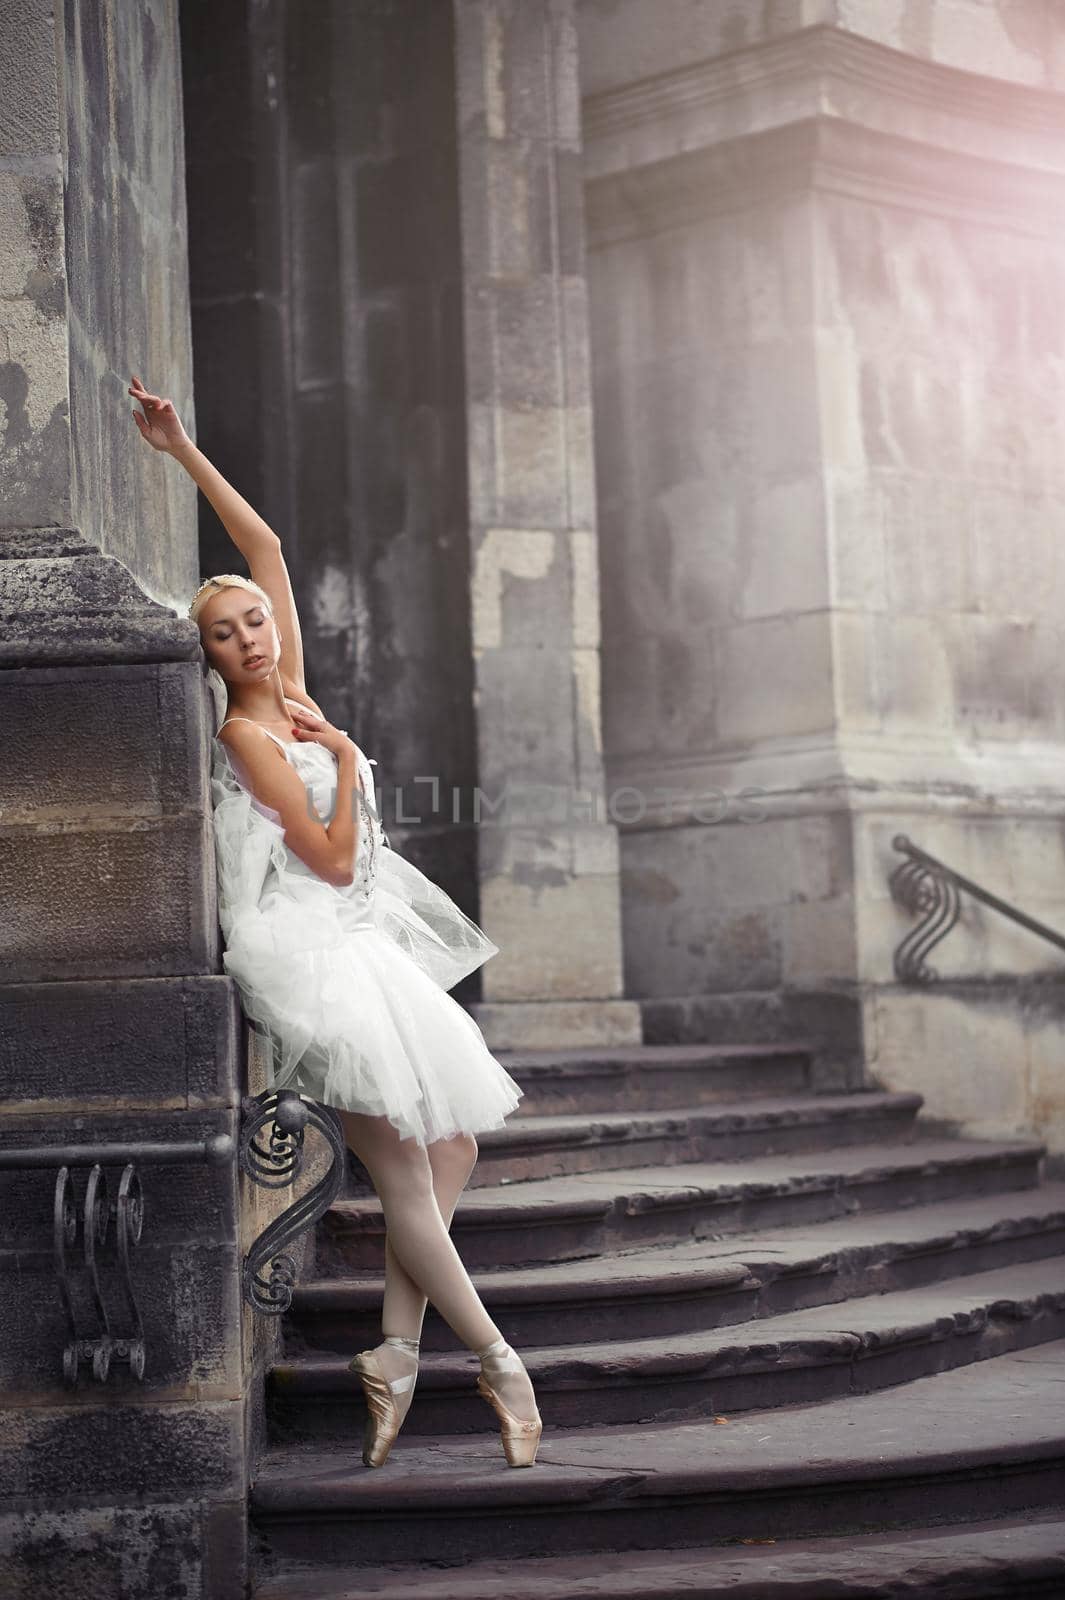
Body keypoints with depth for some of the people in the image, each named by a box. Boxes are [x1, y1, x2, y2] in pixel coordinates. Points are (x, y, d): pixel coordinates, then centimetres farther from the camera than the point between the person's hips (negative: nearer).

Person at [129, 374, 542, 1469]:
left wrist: (186, 454, 14)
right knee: (407, 1182, -5)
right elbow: (335, 860, -12)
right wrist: (345, 758, -3)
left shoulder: (293, 696, 10)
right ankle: (497, 1362, 6)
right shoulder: (246, 735, -10)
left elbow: (264, 546, 14)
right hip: (316, 960, -9)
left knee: (453, 1147, 4)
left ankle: (396, 1353, 9)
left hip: (368, 947, 9)